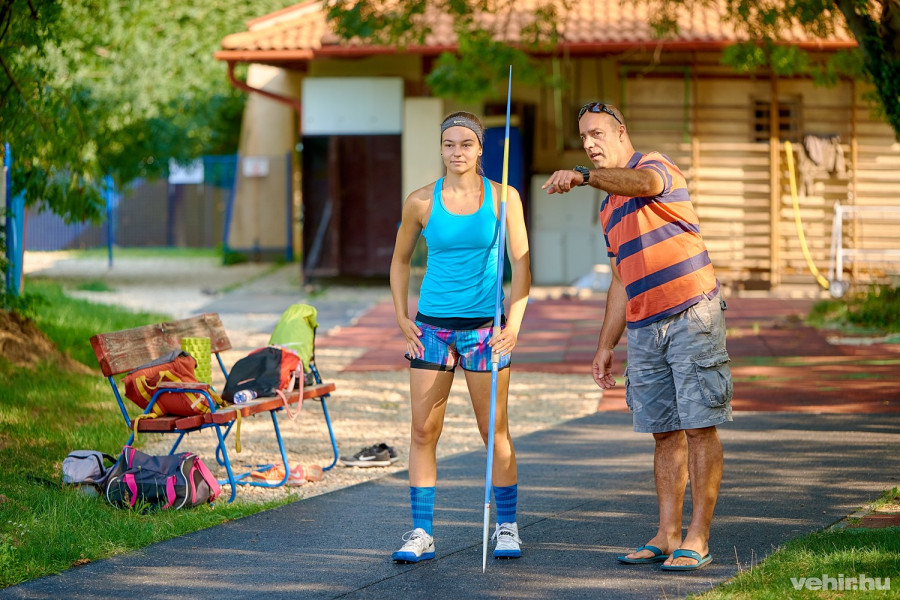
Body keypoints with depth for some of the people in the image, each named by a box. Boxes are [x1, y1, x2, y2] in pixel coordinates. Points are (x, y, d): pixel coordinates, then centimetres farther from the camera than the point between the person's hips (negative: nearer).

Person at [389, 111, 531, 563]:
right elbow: (400, 261, 14)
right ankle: (421, 533, 4)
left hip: (484, 328, -1)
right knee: (423, 431, -1)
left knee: (494, 432, 2)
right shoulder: (421, 202, 1)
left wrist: (513, 325, -9)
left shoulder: (503, 198, -1)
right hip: (432, 325, 1)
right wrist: (402, 319, 5)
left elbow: (521, 264, 0)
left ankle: (506, 527, 14)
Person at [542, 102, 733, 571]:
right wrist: (605, 346, 21)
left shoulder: (655, 165, -3)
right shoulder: (609, 207, 22)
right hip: (643, 329, 8)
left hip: (692, 315, -8)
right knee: (665, 432, 8)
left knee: (700, 426, -6)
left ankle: (697, 539, -6)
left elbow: (643, 183, -30)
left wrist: (583, 176, -42)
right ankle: (667, 535, 10)